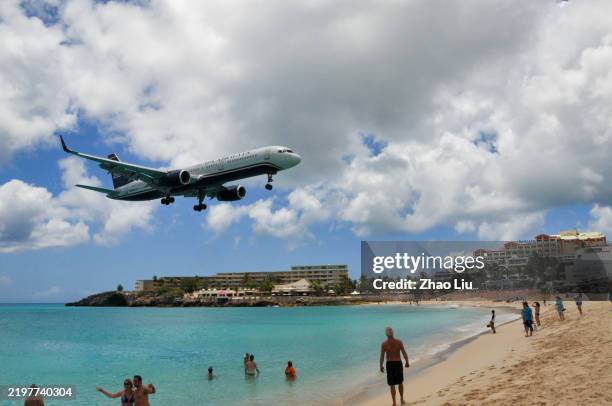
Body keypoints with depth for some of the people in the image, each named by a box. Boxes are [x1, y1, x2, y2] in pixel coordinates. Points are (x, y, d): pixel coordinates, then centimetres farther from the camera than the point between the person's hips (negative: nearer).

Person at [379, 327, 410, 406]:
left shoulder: (384, 344, -12)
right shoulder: (399, 342, -10)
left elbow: (382, 357, -8)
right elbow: (404, 353, -5)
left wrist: (381, 366, 4)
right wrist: (407, 362, 10)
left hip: (390, 364, -1)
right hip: (398, 363, 2)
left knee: (392, 385, 8)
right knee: (400, 382, 21)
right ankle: (402, 399, 33)